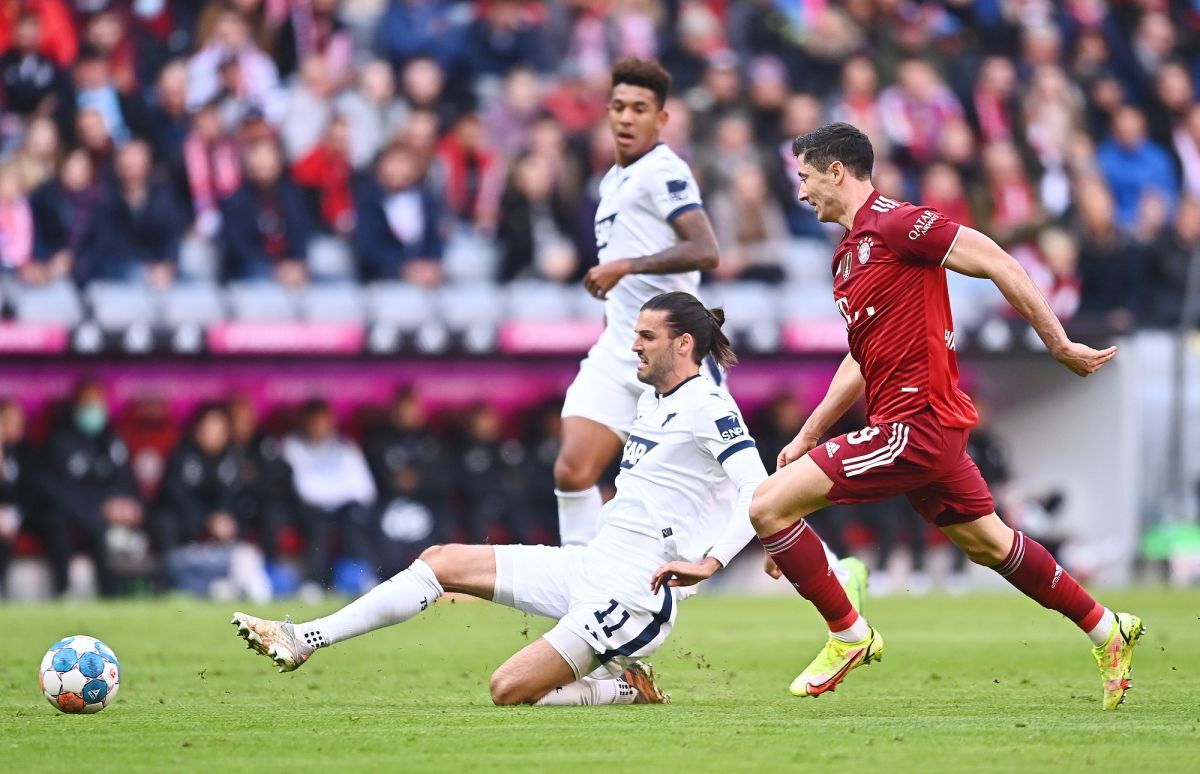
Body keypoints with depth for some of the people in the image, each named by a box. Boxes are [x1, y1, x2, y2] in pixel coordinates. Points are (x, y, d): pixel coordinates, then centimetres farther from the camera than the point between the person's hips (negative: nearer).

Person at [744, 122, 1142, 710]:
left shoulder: (895, 224, -12)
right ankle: (1106, 629, 29)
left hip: (916, 424, -10)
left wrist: (1060, 346, -14)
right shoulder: (849, 253, 18)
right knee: (986, 544, 19)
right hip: (916, 425, 10)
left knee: (769, 504, -13)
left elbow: (999, 264, -15)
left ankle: (849, 635, -1)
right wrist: (806, 437, 23)